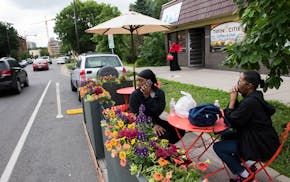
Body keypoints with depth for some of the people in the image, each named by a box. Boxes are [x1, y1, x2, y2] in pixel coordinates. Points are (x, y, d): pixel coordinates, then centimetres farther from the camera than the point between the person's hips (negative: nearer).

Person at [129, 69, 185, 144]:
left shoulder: (160, 93, -3)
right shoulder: (135, 95, -10)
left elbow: (158, 112, -17)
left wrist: (147, 96, -24)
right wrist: (153, 126, -21)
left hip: (156, 121, 4)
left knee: (179, 130, -10)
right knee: (164, 135, -27)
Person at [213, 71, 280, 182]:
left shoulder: (250, 102, -27)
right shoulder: (254, 96, 2)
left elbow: (232, 122, -19)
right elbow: (238, 114, 8)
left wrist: (232, 100, -16)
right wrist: (234, 99, -5)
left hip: (262, 145, -10)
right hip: (263, 138, 10)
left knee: (217, 147, -5)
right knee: (225, 136, 18)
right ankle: (248, 162, 18)